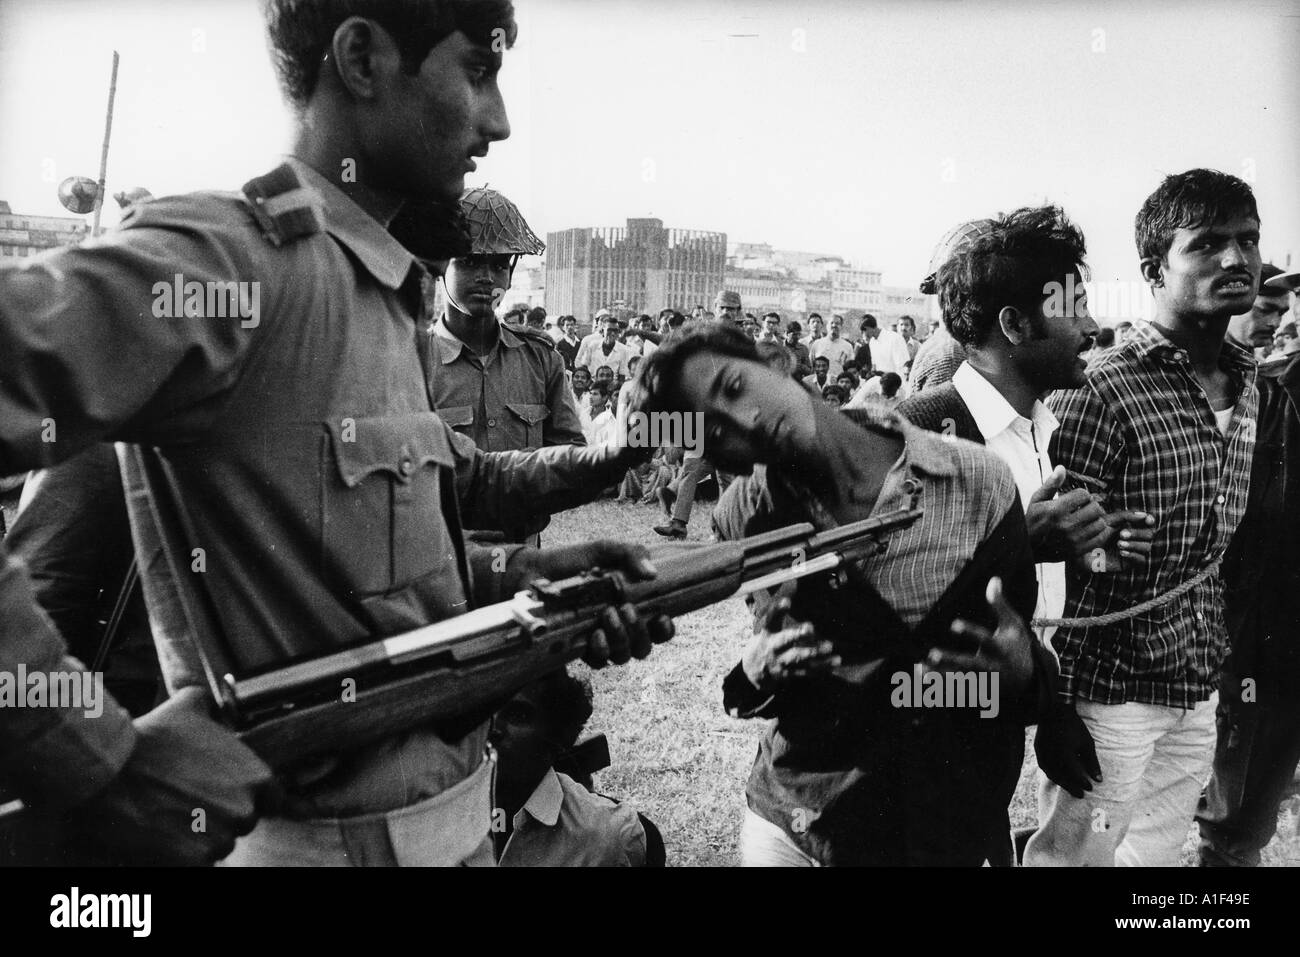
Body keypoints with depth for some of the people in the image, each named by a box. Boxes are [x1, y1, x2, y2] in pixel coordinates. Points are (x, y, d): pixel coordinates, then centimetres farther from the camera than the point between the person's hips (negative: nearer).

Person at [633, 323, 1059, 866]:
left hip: (938, 834, -1)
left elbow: (1024, 658, -6)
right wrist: (753, 675, -18)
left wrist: (1023, 672, -28)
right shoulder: (741, 517, -10)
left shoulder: (979, 484, -17)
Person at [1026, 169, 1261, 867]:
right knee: (1071, 853, 7)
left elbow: (1226, 542, 15)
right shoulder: (1099, 392, -18)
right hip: (1112, 688, -7)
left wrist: (1229, 658, 13)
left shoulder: (1248, 384, 7)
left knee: (1156, 854, 20)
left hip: (1200, 692, 7)